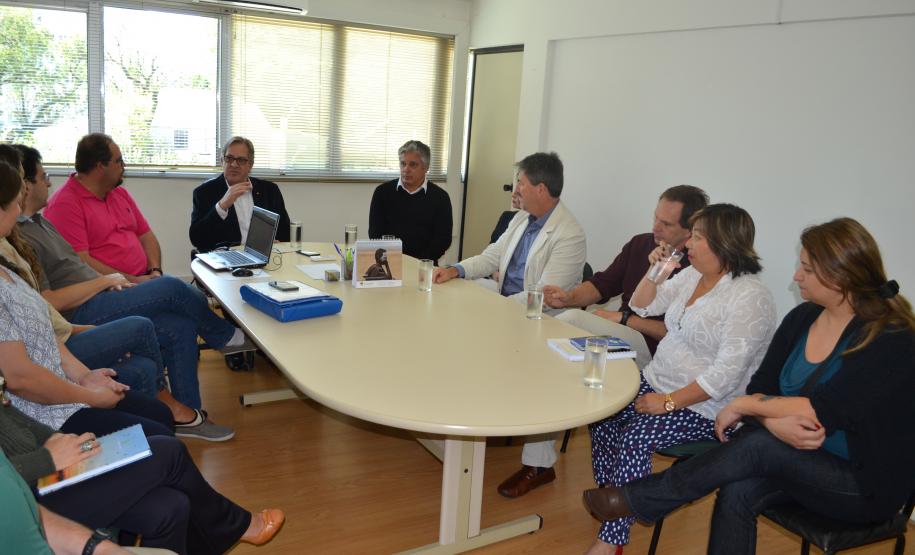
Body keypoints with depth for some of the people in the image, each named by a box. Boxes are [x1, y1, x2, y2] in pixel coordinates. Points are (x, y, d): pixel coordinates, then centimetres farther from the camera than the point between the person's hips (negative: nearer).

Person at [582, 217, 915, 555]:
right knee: (737, 494, -26)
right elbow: (760, 387, -1)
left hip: (864, 484, -5)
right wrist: (776, 421, -24)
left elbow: (823, 410, -27)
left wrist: (743, 405, -17)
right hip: (800, 462, 5)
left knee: (757, 445, -29)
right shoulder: (802, 318, 1)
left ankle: (637, 499, -14)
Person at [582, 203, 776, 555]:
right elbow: (642, 306, 16)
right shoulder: (692, 275, 7)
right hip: (657, 381, 8)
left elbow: (726, 374, -24)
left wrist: (669, 401, -25)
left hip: (704, 406, -8)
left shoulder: (750, 298, -19)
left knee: (634, 438, -25)